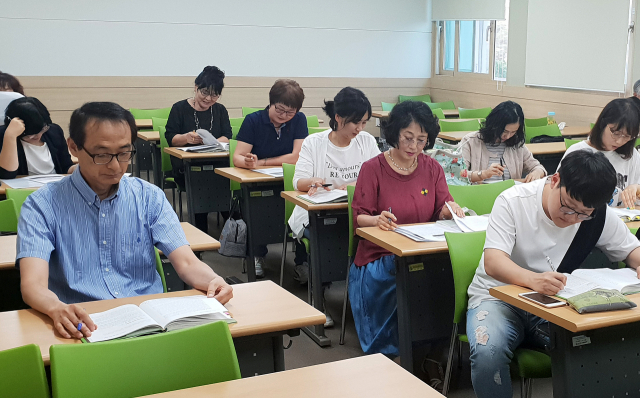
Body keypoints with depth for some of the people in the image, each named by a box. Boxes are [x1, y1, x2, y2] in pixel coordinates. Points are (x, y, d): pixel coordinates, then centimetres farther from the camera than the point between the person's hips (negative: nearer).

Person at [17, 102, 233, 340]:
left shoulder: (149, 198, 11)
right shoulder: (42, 206, 1)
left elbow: (187, 264, 4)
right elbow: (33, 284, -11)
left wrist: (211, 281, -21)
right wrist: (57, 309, -36)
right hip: (85, 327, -2)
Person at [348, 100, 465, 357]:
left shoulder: (432, 168, 12)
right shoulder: (373, 168, 1)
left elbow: (442, 211, 7)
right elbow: (358, 218, -3)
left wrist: (449, 210, -17)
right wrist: (377, 220, -25)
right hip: (380, 256, -3)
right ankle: (387, 351, -12)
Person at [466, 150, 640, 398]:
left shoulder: (596, 215, -3)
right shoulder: (513, 202, -16)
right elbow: (493, 262, -27)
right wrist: (533, 279, -48)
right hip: (497, 298, -3)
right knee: (487, 353, -35)